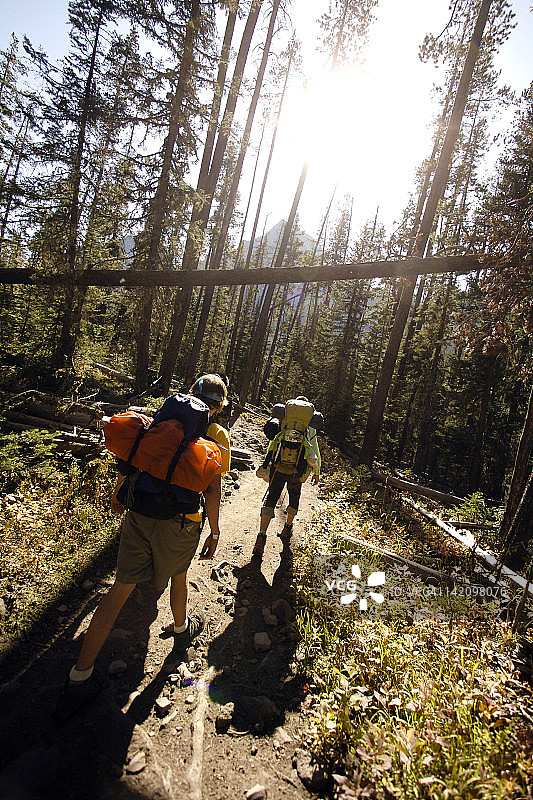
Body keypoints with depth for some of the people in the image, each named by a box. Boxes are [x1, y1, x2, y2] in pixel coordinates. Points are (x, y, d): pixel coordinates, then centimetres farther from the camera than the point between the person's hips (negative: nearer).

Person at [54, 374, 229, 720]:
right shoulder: (219, 436, -4)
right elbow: (213, 490, -9)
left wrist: (119, 492, 22)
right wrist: (215, 532, 1)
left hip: (140, 512, 3)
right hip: (181, 522, -3)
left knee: (123, 586, 10)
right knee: (178, 575, 25)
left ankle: (80, 678, 17)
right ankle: (181, 629, 52)